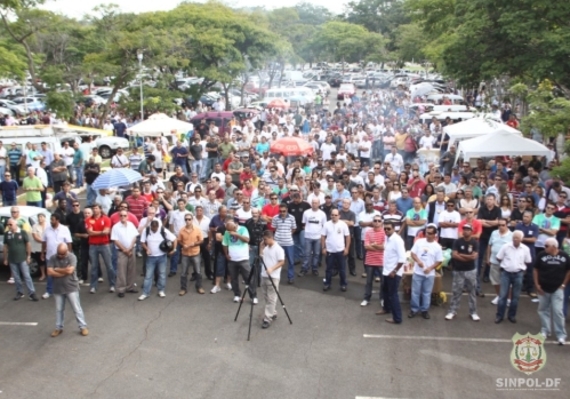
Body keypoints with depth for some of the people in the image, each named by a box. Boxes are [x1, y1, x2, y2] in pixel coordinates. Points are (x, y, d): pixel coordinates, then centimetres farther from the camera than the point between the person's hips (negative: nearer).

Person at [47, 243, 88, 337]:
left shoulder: (72, 257, -12)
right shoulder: (52, 258, -3)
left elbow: (70, 270, -24)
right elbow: (49, 272, -12)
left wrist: (57, 269, -12)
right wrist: (64, 271, -17)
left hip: (71, 288, -3)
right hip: (58, 288, 3)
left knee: (76, 308, 3)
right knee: (59, 309, 14)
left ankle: (83, 327, 11)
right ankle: (58, 328, 28)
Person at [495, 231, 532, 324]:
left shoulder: (525, 249, -3)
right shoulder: (505, 246, -7)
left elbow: (527, 262, 9)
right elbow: (499, 258, 2)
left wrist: (519, 266, 6)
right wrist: (507, 264, 7)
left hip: (518, 274, 1)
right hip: (506, 273, -1)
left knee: (515, 296, 9)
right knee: (503, 295, 1)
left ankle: (512, 315, 22)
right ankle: (499, 315, 9)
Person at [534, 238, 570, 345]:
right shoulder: (541, 255, -8)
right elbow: (535, 270, 2)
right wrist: (537, 284, -3)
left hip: (557, 289, -1)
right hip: (543, 289, 2)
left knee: (558, 311, -4)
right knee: (543, 310, 11)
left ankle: (561, 335, 5)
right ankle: (545, 331, 26)